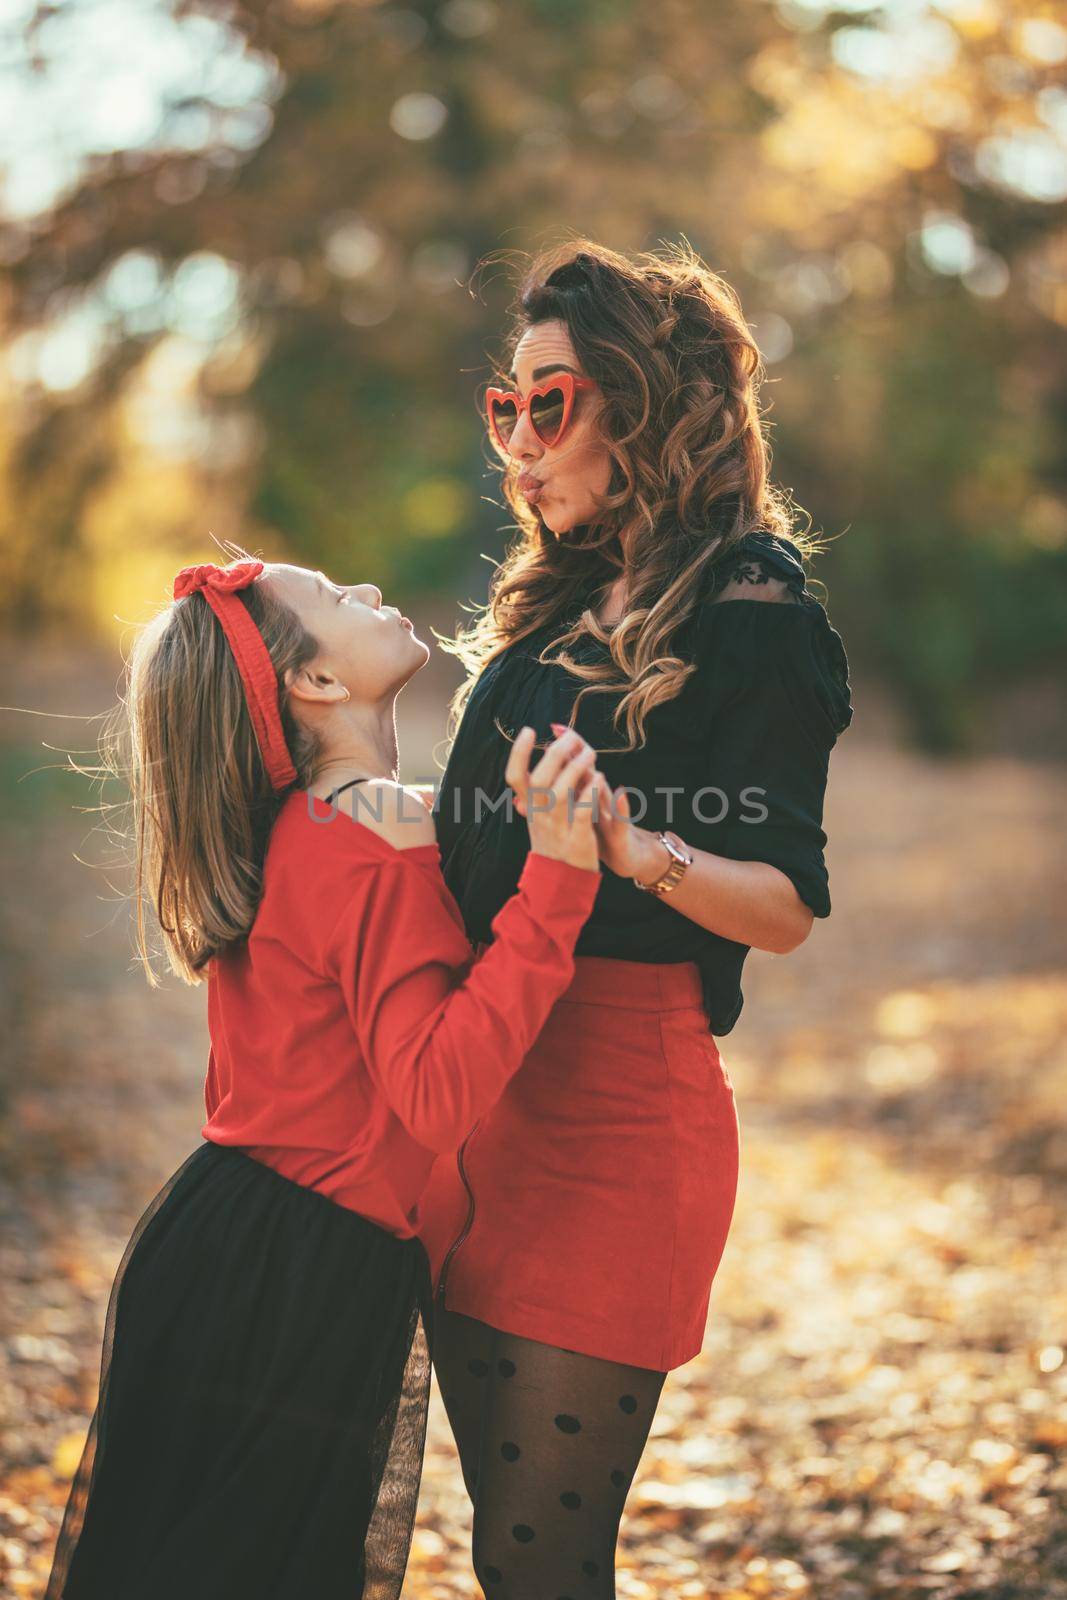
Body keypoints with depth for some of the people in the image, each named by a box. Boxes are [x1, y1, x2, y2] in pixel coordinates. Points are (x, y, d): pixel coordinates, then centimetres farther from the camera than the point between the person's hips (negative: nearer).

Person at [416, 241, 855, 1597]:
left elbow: (789, 908, -13)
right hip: (484, 1084, 8)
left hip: (618, 1101, -8)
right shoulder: (564, 605, 18)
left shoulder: (751, 612, -6)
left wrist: (638, 851, -29)